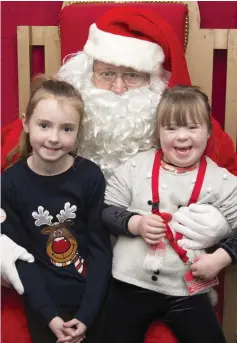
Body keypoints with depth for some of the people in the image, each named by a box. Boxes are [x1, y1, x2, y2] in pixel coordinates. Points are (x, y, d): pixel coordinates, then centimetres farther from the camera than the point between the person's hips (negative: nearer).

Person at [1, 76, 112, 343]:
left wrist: (86, 315, -12)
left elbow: (100, 248, -8)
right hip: (43, 302, 0)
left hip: (93, 298, 0)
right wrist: (49, 315, -13)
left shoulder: (91, 176, -13)